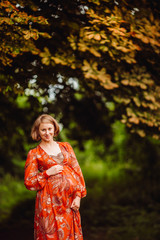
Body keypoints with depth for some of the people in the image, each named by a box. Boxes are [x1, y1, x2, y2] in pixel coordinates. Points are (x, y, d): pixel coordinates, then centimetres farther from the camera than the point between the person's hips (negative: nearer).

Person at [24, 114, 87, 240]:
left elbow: (77, 171, 8)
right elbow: (28, 182, 0)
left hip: (70, 199, 3)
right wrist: (48, 173, -11)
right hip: (50, 200, -3)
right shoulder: (34, 154, 2)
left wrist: (78, 195, -1)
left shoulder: (65, 147, 11)